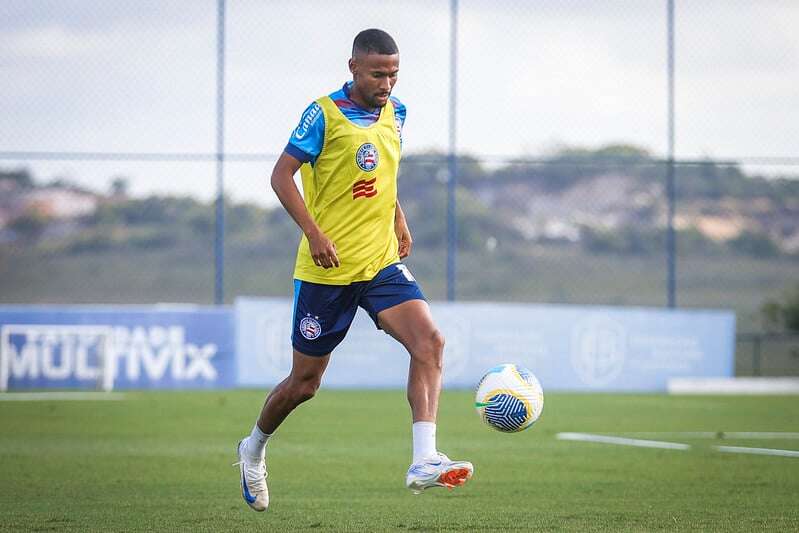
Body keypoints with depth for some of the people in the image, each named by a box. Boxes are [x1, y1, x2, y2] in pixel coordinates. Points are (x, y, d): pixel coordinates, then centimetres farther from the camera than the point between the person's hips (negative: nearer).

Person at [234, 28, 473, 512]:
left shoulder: (395, 112, 8)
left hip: (382, 263, 5)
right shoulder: (324, 114, -11)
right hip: (326, 270, -4)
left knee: (429, 341, -21)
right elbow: (282, 175, -12)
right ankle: (254, 449, 35)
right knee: (305, 382, 6)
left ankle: (425, 462, -29)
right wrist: (314, 233, -22)